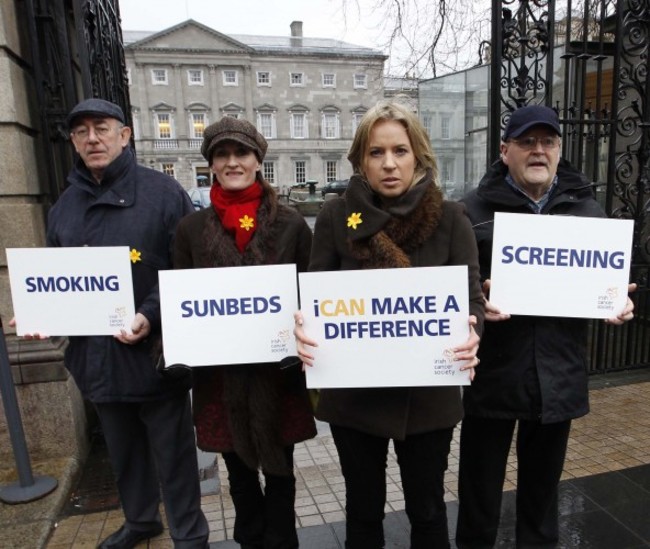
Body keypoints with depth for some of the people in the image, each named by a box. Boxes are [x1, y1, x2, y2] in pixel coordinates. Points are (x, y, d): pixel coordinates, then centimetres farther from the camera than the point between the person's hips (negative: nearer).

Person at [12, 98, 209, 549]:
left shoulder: (164, 192, -7)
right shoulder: (65, 206, 10)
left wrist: (151, 317, -24)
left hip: (155, 353, -5)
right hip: (96, 355, 6)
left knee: (173, 453, 9)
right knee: (123, 449, 24)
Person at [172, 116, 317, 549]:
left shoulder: (291, 223, -3)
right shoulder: (192, 228, 1)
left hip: (277, 371, -1)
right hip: (220, 373, 2)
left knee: (279, 470, 16)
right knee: (240, 472, 21)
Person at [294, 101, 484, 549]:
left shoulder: (450, 218, -4)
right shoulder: (336, 216, -3)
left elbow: (471, 295, -6)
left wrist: (471, 333, -29)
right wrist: (305, 329, -24)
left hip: (428, 393, 0)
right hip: (353, 393, 1)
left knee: (427, 507, 21)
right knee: (363, 507, 20)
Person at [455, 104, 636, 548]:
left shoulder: (586, 209, 7)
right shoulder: (475, 208, -4)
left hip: (559, 375, 3)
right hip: (493, 372, -3)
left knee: (543, 481, 22)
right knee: (481, 484, 12)